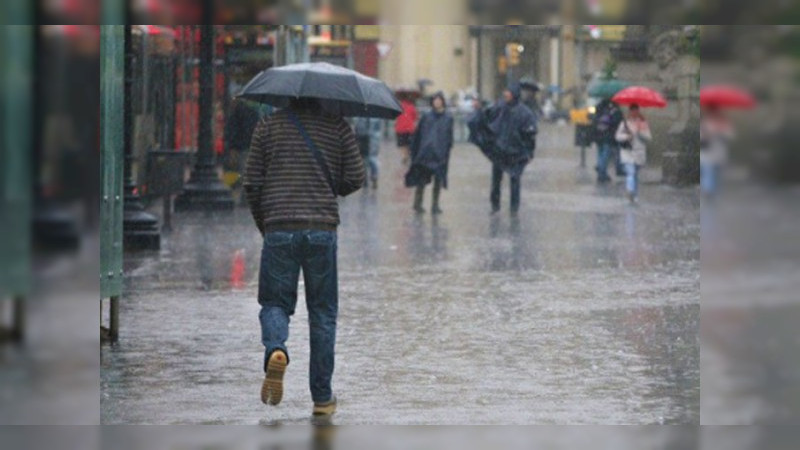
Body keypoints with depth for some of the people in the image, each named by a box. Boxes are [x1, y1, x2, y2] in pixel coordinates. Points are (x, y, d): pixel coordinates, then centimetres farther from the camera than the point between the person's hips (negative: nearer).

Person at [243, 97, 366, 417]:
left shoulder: (268, 127, 6)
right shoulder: (337, 127, 5)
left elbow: (252, 184, 5)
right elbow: (356, 177, 3)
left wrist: (262, 224, 20)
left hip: (279, 230, 0)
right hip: (322, 229, 0)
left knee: (275, 303, 10)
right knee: (322, 312, 8)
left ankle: (275, 349, -24)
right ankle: (322, 397, 9)